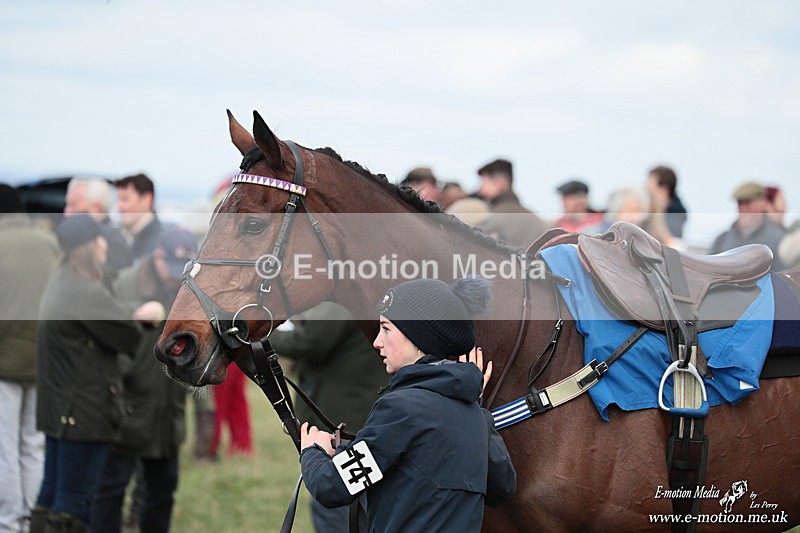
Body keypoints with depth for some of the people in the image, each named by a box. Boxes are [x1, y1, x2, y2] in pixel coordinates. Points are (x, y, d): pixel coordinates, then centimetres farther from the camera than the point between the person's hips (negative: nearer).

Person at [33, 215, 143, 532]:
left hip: (58, 409, 10)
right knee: (73, 505, -5)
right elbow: (128, 335, -14)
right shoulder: (85, 292, -19)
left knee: (51, 495, 15)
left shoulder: (60, 285, 13)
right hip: (85, 413, -10)